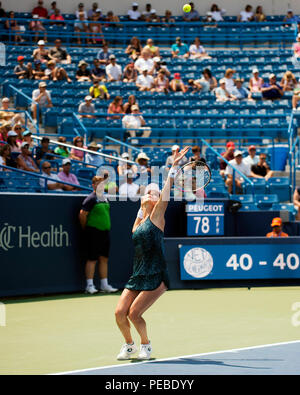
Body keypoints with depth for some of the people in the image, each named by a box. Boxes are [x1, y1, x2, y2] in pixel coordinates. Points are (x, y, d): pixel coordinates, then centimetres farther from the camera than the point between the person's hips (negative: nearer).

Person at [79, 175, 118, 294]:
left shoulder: (105, 198, 14)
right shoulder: (91, 198, -10)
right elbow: (82, 215, -12)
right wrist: (86, 229, -3)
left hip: (105, 232, 8)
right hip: (94, 233, -8)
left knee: (104, 259, 10)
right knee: (92, 259, -4)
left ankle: (104, 285, 17)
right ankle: (89, 285, 1)